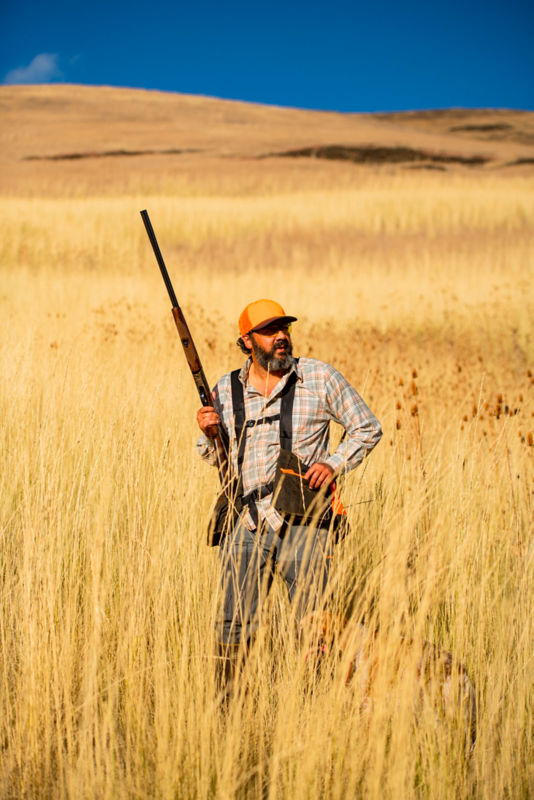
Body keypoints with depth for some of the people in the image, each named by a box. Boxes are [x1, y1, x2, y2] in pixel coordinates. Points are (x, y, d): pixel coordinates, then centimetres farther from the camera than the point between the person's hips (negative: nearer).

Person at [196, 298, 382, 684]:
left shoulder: (320, 378, 2)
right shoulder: (226, 390, 9)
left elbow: (368, 428, 8)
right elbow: (215, 457, 20)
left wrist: (334, 463, -7)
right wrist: (209, 434, -3)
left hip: (302, 525, -2)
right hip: (246, 525, 2)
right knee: (233, 629, 3)